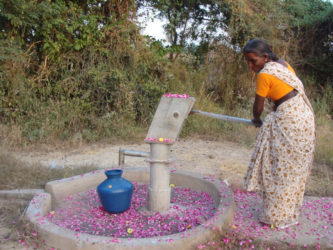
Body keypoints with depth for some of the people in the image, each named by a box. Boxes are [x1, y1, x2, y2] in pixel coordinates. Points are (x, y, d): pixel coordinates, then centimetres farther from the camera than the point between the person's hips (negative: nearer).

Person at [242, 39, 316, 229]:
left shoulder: (265, 74, -15)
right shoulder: (284, 64, 8)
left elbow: (258, 106, -7)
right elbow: (297, 89, 14)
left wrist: (256, 120, 15)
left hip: (289, 121, -9)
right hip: (303, 116, 9)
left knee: (282, 169, 3)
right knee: (294, 169, 17)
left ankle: (277, 217, 16)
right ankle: (290, 212, 31)